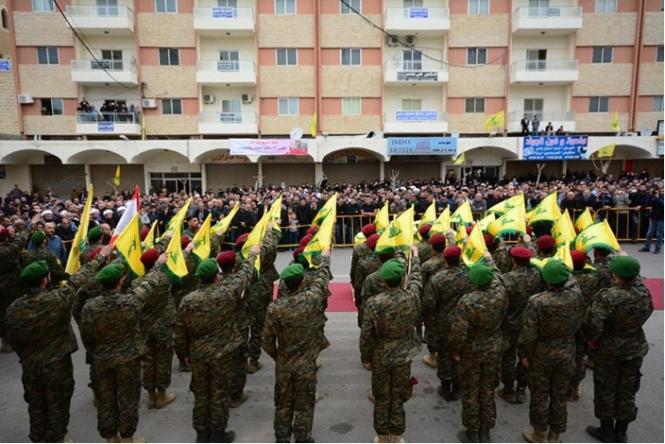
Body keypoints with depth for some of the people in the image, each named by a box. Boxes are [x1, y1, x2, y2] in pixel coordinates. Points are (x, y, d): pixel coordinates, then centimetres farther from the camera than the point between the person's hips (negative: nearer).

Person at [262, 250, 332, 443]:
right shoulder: (312, 299, -20)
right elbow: (322, 277, -1)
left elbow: (267, 341, -9)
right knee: (304, 406, 14)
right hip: (306, 364, -2)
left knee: (283, 404, 19)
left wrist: (277, 356, 11)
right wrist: (325, 258, 17)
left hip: (283, 364, 2)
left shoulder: (274, 307, -16)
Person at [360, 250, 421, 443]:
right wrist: (415, 257, 21)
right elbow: (416, 278, 4)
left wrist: (365, 357, 2)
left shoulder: (373, 303, -22)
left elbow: (366, 335, -14)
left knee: (381, 400, 17)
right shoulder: (411, 297, -18)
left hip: (380, 359, -1)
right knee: (398, 401, 17)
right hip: (403, 357, 1)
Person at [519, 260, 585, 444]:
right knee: (561, 394, 18)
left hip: (542, 353, -3)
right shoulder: (576, 296, -15)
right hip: (567, 351, 3)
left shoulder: (537, 302, -26)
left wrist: (524, 353, -6)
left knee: (540, 393, 15)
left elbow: (528, 334, -21)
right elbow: (579, 321, 4)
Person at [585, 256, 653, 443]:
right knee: (627, 391, 18)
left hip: (608, 351, -4)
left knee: (605, 390, 14)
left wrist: (593, 340, -9)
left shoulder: (606, 297, -28)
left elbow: (594, 325, -31)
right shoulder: (644, 294, -14)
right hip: (635, 349, 4)